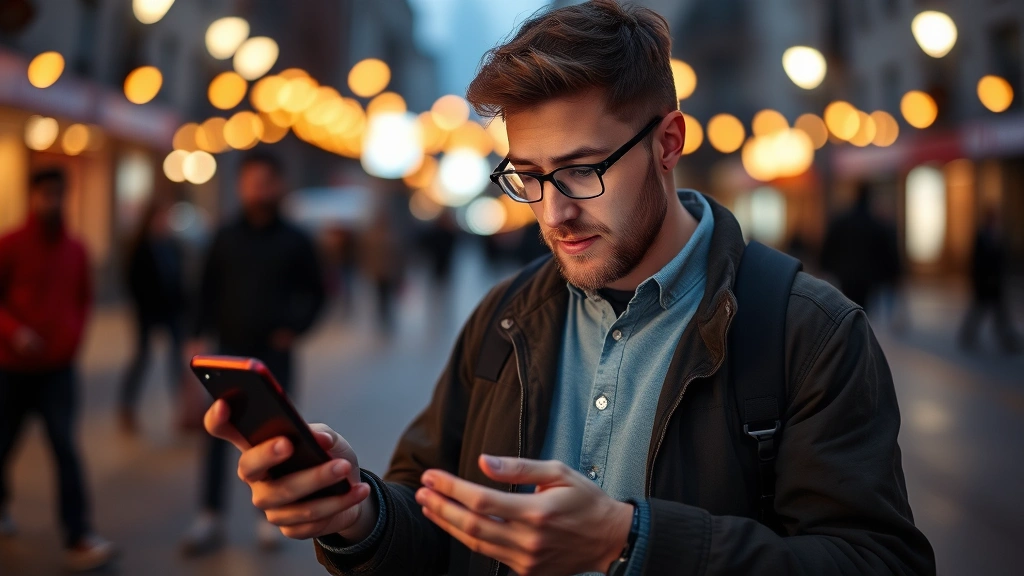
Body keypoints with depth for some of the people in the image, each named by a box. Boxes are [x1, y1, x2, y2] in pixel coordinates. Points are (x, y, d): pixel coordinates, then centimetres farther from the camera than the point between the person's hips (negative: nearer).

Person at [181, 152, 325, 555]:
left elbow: (316, 293, 7)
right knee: (218, 434, -1)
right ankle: (211, 518, 5)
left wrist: (296, 328, -5)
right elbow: (209, 291, 7)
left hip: (273, 354, -1)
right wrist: (200, 336, -2)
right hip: (230, 351, 1)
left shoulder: (294, 242, 1)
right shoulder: (226, 238, 4)